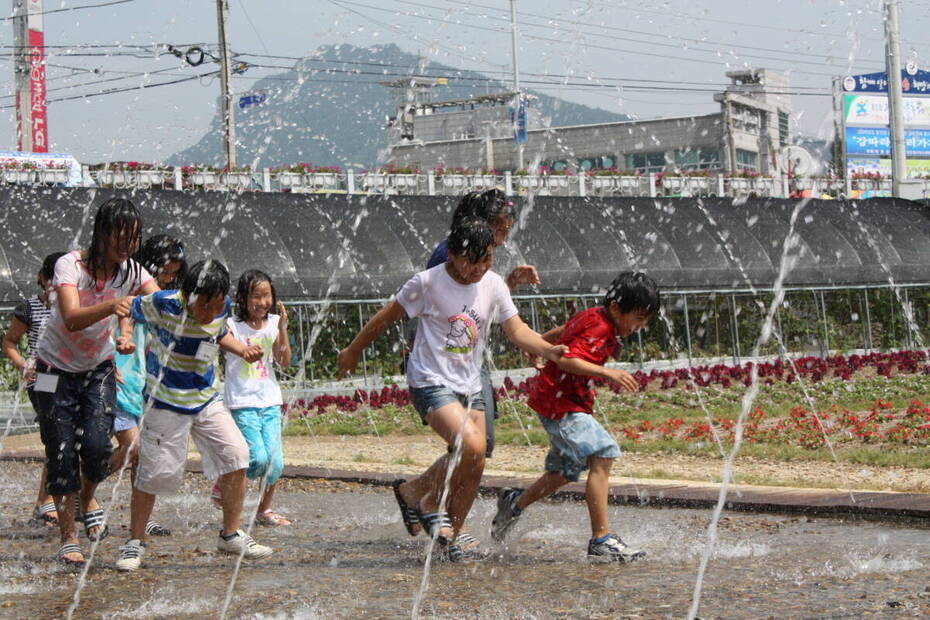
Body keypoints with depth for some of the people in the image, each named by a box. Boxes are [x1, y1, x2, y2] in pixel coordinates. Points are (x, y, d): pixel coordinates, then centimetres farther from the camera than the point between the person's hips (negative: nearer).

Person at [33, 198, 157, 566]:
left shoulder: (131, 271, -10)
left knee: (97, 445, -15)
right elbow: (73, 318, -38)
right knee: (61, 452, -6)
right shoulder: (70, 265, -23)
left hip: (98, 368, 3)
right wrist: (111, 306, -55)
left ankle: (88, 497, 18)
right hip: (57, 370, -3)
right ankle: (68, 537, 8)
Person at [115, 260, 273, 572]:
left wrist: (243, 350, -1)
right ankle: (134, 543, 14)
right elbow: (129, 311, -3)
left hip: (207, 400, 5)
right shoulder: (162, 306, -21)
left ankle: (231, 535, 12)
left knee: (236, 456, -3)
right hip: (167, 402, -5)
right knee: (154, 471, -3)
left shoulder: (223, 308, -6)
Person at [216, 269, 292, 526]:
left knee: (275, 461, -4)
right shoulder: (233, 326, -4)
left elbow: (285, 361, 0)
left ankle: (265, 510, 16)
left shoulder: (273, 323, 7)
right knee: (258, 458, -17)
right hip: (242, 402, -4)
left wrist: (282, 329, -9)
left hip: (270, 401, 4)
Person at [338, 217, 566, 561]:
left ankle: (450, 537, 17)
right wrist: (353, 351, 9)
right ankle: (431, 505, -1)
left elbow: (516, 329, -1)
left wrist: (550, 350, -20)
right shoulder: (428, 282, -13)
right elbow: (387, 316, -1)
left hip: (470, 385, 6)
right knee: (471, 445, -25)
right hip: (431, 381, -6)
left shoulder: (493, 285, 1)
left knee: (475, 464, 1)